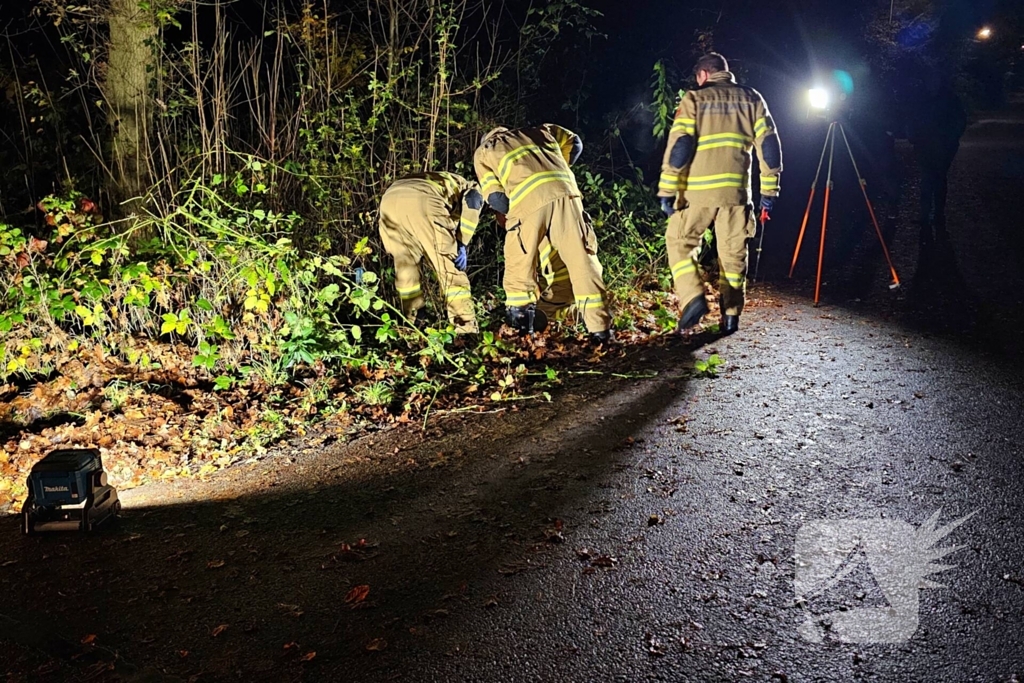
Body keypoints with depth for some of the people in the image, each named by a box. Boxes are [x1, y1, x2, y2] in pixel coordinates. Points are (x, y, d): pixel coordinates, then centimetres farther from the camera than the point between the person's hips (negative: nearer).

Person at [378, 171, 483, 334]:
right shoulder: (472, 188, 31)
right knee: (450, 264, 6)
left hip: (389, 198, 5)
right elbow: (471, 203, 5)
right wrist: (462, 245, 3)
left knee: (405, 262, 22)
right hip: (422, 199, -5)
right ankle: (466, 327, 5)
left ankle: (412, 320, 30)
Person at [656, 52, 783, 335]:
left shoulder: (694, 99, 4)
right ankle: (731, 316, 11)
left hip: (698, 189, -3)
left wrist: (667, 191, -6)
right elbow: (769, 145, 6)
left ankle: (693, 299, -4)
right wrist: (769, 191, 9)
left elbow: (679, 146, -6)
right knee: (734, 252, 11)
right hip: (736, 188, 3)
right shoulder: (751, 98, 13)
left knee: (679, 241, 13)